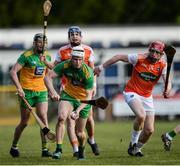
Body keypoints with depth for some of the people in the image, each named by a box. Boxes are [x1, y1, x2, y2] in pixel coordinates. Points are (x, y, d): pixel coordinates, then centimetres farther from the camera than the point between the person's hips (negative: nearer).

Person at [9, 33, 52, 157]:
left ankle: (45, 149, -9)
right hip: (27, 91, -4)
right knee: (24, 122, 3)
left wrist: (49, 88, 17)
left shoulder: (47, 56, 7)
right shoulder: (26, 56, -11)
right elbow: (13, 71, -15)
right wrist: (19, 88, -24)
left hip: (42, 91, 4)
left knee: (44, 118, -12)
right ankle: (14, 147, 24)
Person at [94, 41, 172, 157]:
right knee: (141, 115, -33)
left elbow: (167, 81, -19)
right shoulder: (139, 58, -15)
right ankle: (133, 142, -8)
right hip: (132, 92, -4)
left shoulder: (163, 65, -7)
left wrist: (167, 90, -43)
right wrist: (101, 67, -3)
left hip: (147, 97, 4)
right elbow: (119, 57, -6)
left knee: (149, 130, 1)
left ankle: (137, 148, 30)